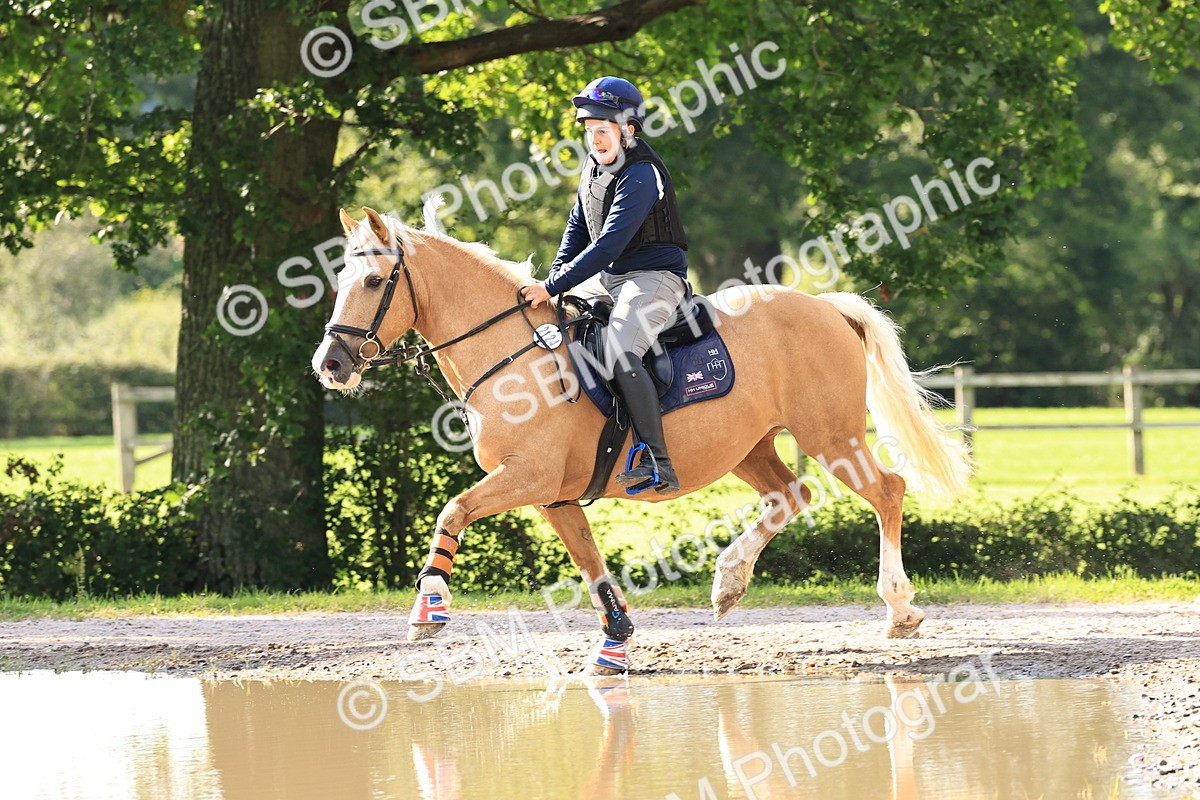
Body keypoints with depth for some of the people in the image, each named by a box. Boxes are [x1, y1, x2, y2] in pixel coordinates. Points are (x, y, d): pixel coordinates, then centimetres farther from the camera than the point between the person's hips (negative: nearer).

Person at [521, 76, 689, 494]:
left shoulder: (641, 176, -22)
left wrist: (554, 286, -28)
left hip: (654, 276, -10)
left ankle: (658, 464, -34)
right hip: (608, 277, 10)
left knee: (620, 354, -33)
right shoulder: (594, 164, 8)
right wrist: (553, 277, 1)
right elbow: (578, 226, 18)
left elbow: (607, 245, -28)